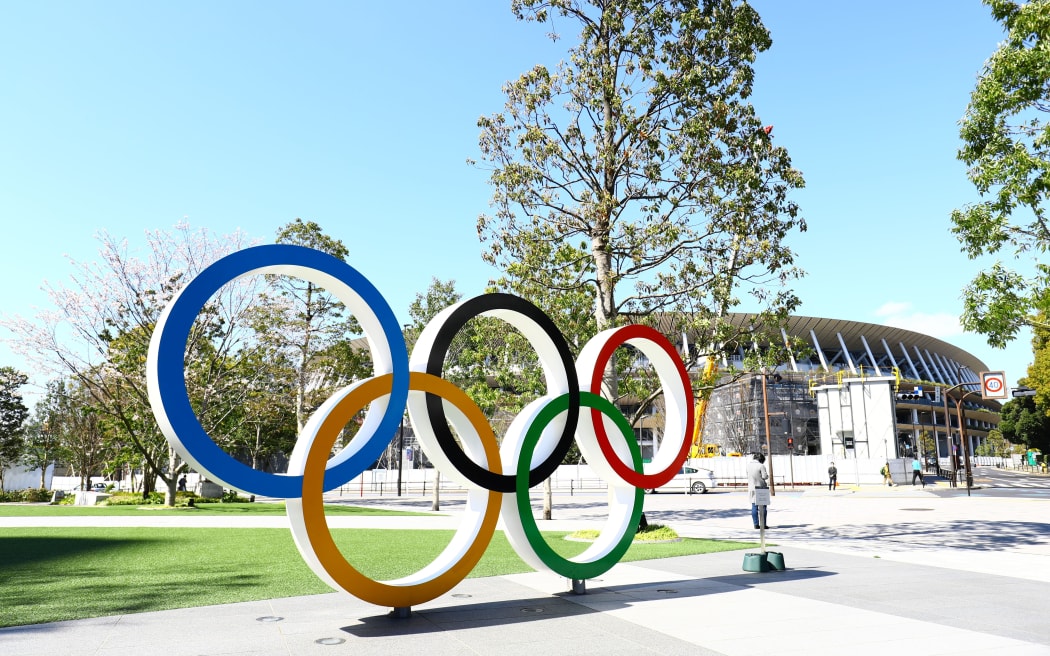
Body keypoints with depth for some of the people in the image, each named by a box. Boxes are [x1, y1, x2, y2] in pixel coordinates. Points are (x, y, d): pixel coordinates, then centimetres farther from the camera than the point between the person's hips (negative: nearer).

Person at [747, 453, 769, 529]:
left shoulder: (748, 465, 5)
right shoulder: (761, 466, -13)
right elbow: (765, 477, -14)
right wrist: (767, 476, 8)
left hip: (751, 488, 5)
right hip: (760, 488, -5)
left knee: (754, 507, 8)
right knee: (763, 507, 4)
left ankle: (756, 524, 8)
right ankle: (763, 524, 5)